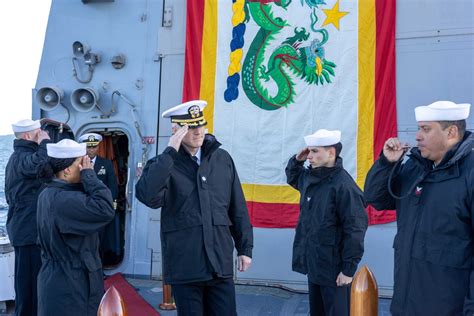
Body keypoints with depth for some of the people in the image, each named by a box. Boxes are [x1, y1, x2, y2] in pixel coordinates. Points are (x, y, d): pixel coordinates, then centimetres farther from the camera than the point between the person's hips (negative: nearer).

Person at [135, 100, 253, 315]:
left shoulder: (222, 159, 7)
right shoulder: (164, 164, -2)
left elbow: (238, 208, 11)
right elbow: (148, 197, -24)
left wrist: (245, 248, 10)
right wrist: (170, 152, -20)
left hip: (220, 262, 2)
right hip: (184, 265, -2)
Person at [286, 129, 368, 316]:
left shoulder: (343, 185, -20)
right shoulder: (310, 177, 4)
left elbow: (355, 230, -20)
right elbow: (291, 177, 29)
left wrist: (349, 269, -18)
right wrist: (297, 160, 7)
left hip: (334, 269, -8)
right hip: (313, 263, 8)